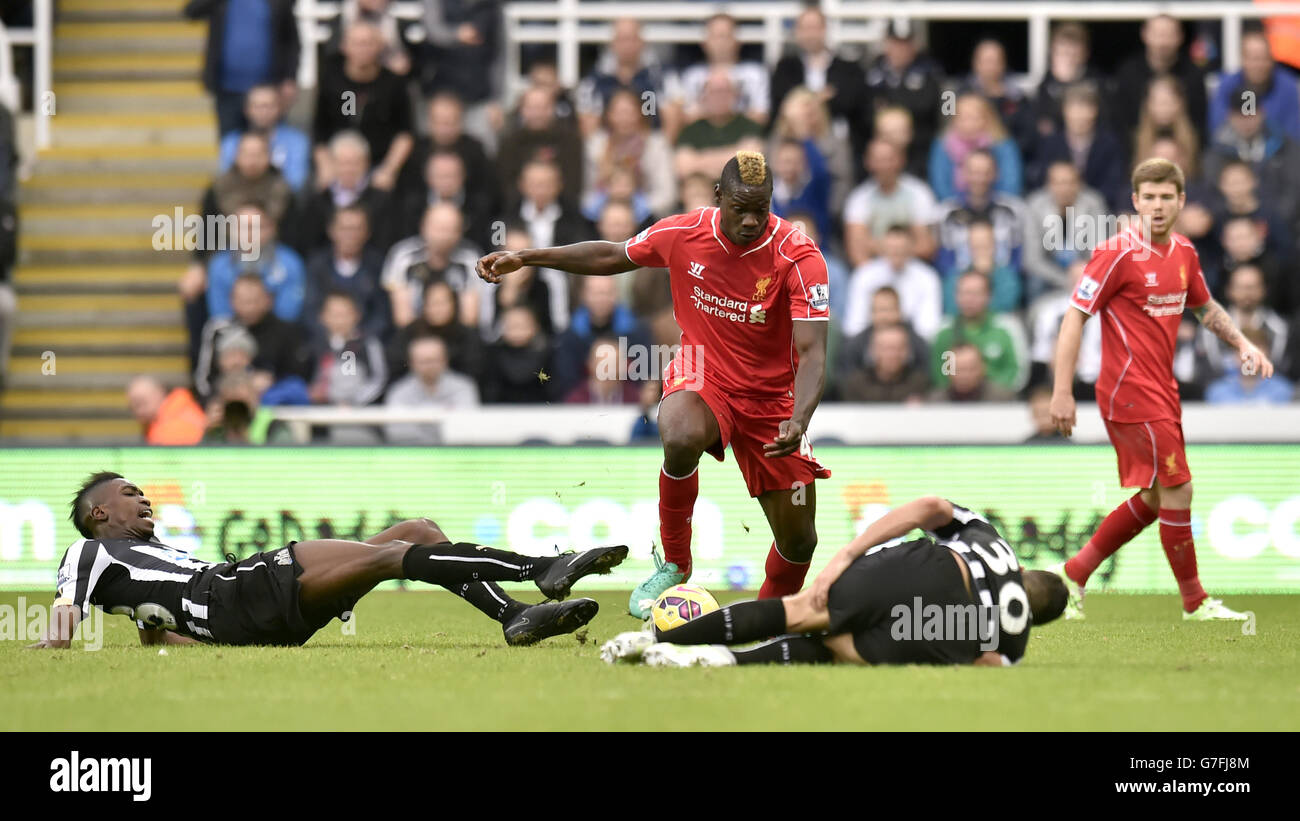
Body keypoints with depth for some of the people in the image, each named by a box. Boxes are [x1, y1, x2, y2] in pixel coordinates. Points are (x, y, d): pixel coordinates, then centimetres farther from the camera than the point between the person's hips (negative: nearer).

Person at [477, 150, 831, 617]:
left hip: (771, 394, 0)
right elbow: (612, 256, 8)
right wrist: (524, 259, 6)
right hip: (703, 373, 0)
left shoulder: (800, 258, -21)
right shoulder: (684, 234, -12)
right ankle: (674, 566, -15)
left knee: (798, 543, 0)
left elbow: (812, 353, -25)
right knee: (680, 439, -38)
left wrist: (798, 420, -43)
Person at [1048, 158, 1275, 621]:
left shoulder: (1183, 253, 8)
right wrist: (1061, 392, -19)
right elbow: (1075, 317, -14)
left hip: (1161, 391, 9)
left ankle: (1073, 573, 20)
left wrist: (1242, 344, 11)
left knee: (1154, 499, 12)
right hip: (1130, 391, -9)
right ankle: (1194, 601, 3)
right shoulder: (1118, 253, -14)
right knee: (1177, 489, -8)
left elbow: (1204, 306, 26)